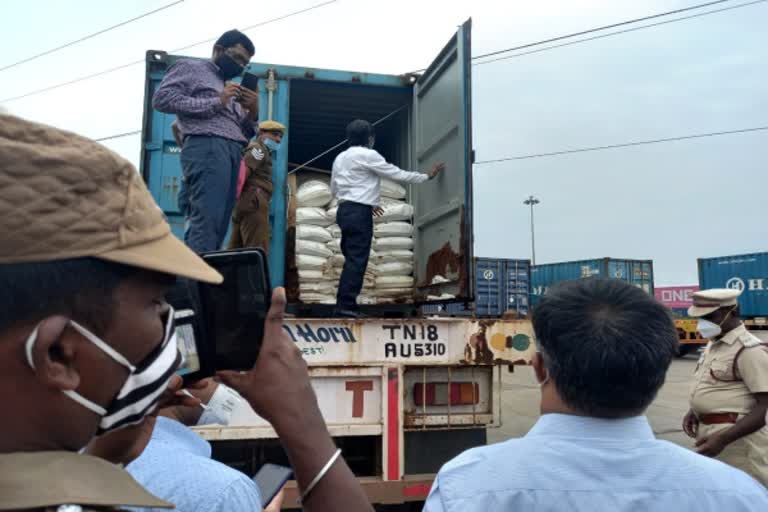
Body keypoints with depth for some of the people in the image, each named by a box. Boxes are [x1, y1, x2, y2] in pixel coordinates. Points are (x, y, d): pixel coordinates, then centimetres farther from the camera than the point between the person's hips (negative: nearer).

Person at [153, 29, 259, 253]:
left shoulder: (231, 88, 31)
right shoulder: (191, 67, 13)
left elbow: (245, 133, 28)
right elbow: (162, 98, -4)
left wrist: (253, 112, 7)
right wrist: (216, 102, -5)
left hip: (232, 153, 7)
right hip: (207, 148, -7)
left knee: (219, 225, -3)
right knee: (206, 222, -20)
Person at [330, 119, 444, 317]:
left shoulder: (340, 157, 18)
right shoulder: (368, 155, -6)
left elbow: (334, 189, 21)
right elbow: (397, 174, -4)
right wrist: (427, 176, 7)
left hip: (344, 210, 8)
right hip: (359, 212, -8)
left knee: (351, 258, 10)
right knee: (357, 260, -8)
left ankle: (344, 303, 9)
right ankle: (346, 305, -9)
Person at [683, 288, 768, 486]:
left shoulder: (749, 350, -16)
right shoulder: (713, 345, 12)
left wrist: (723, 438, -25)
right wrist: (694, 412, 7)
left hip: (736, 439, -9)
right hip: (709, 433, 9)